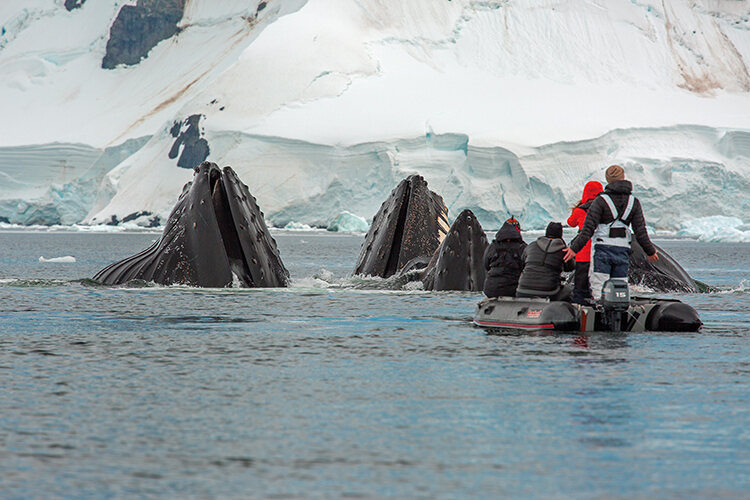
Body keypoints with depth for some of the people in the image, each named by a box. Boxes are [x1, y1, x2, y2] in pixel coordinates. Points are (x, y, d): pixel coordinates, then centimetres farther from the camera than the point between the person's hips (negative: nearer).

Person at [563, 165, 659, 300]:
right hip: (623, 250, 4)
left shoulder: (601, 200, -5)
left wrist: (574, 248, -7)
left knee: (599, 289, -6)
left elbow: (588, 228, -11)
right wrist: (651, 251, 19)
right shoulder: (633, 202, 6)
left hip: (602, 248, -3)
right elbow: (640, 232, 6)